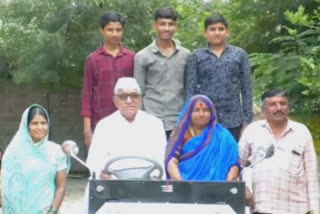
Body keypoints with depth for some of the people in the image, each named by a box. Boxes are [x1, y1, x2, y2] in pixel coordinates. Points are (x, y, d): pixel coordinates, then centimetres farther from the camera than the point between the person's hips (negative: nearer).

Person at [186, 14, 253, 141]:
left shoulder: (240, 54, 7)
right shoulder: (196, 57, 6)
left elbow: (246, 89, 5)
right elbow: (191, 90, 4)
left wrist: (247, 120, 0)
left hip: (233, 120, 0)